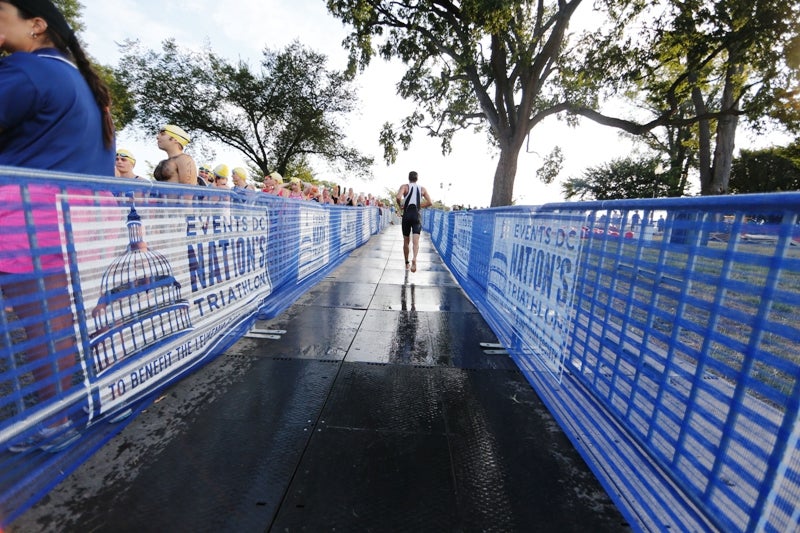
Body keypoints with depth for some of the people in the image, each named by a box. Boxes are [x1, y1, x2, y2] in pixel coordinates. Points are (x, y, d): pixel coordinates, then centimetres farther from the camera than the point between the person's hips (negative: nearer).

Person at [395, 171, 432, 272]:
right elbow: (430, 203, 6)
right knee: (416, 240, -10)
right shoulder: (422, 188, 10)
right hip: (417, 216, 1)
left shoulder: (405, 186, 2)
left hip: (407, 215, 0)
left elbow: (398, 197, -16)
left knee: (406, 241, 12)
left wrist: (400, 205, 2)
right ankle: (414, 259, -36)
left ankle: (407, 263, 21)